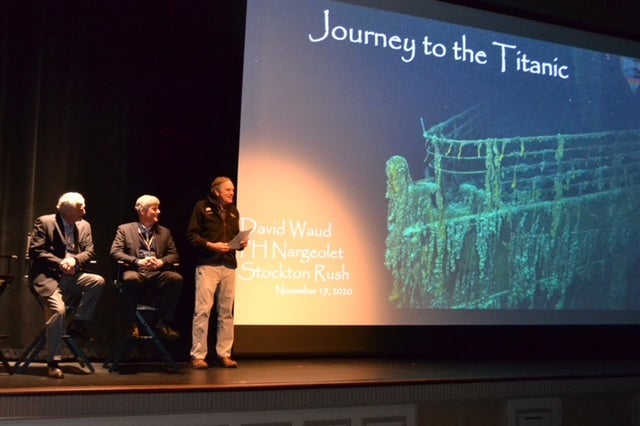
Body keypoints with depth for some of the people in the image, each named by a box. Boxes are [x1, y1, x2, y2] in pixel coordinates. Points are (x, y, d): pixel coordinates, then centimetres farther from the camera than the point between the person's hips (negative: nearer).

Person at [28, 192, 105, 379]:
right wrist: (60, 263, -17)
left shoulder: (84, 226, 13)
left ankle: (78, 323, -9)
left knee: (98, 281, -24)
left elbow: (89, 252, 7)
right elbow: (35, 251, -9)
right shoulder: (44, 222, -2)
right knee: (58, 309, -28)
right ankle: (53, 363, -18)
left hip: (71, 276, 5)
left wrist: (74, 260, -15)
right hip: (47, 276, -5)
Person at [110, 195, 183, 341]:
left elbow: (174, 255, 14)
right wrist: (138, 261, -16)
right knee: (130, 278, -38)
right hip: (135, 272, -3)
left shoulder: (164, 232, 22)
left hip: (157, 274, 3)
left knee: (176, 278, -28)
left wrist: (161, 262, -10)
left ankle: (163, 323, -15)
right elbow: (114, 252, -1)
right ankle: (131, 324, -18)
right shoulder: (125, 229, 11)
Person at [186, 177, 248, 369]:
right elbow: (191, 234, -4)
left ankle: (224, 354, 13)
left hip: (229, 266, 6)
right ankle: (198, 355, -1)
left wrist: (241, 243, 2)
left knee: (227, 311, 6)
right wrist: (211, 245, -15)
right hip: (207, 265, -6)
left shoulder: (233, 211, 18)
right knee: (203, 309, -7)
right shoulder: (202, 207, 0)